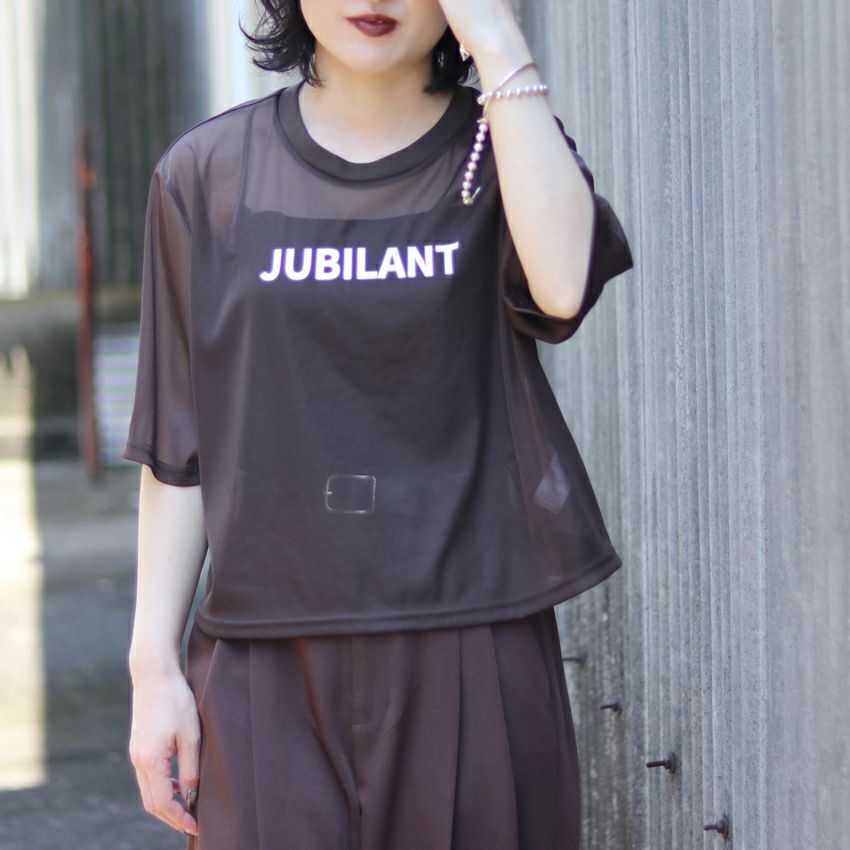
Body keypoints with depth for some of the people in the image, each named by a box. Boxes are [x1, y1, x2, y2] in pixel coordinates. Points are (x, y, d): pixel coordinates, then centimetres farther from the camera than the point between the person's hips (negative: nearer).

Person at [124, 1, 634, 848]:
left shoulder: (504, 148, 4)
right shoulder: (209, 173, 5)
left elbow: (562, 281, -21)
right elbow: (176, 452, 6)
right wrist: (154, 665, 1)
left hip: (472, 658, 0)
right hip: (266, 673, 1)